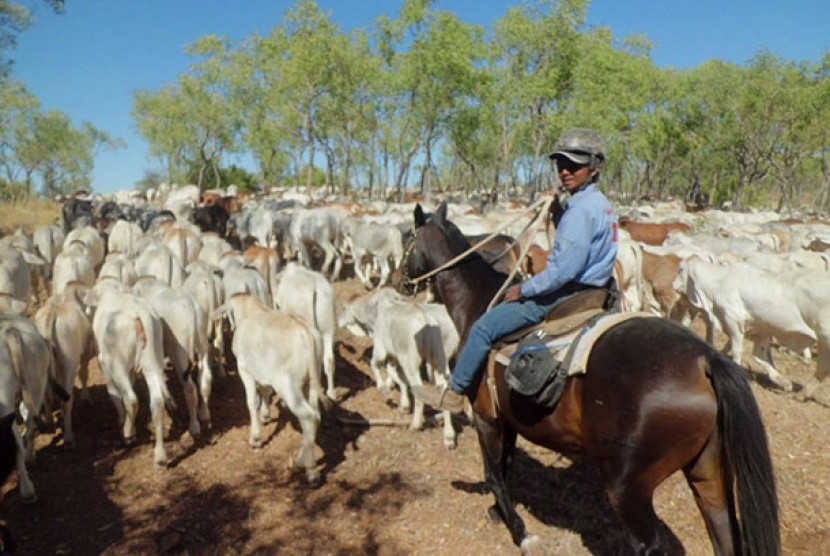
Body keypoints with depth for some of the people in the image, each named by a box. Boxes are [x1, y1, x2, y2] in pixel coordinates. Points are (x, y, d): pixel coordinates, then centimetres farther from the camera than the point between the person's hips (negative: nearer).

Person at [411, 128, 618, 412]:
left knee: (484, 327, -6)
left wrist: (524, 289, -16)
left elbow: (565, 269, -26)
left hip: (566, 296, -11)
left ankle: (454, 393, 8)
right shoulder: (602, 204, 11)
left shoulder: (582, 208, -21)